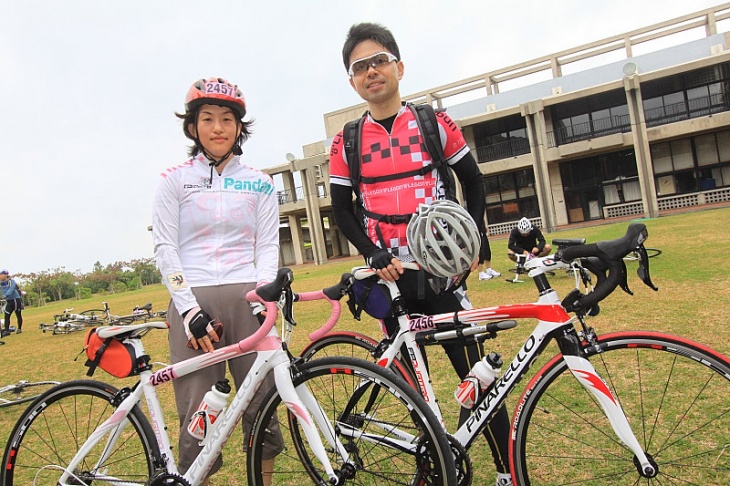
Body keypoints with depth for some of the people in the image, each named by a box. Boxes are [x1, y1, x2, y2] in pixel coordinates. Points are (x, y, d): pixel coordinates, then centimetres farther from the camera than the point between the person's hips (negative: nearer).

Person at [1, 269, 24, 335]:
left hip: (16, 300, -5)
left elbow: (11, 289, -29)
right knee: (6, 316, -4)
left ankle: (19, 329, 17)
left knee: (18, 315, 5)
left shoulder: (11, 281, -14)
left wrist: (5, 295, -43)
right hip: (8, 301, 5)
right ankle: (6, 330, -3)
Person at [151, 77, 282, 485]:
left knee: (262, 404, 0)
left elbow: (268, 247, 10)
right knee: (198, 414, -4)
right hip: (192, 301, -1)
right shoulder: (175, 181, 8)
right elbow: (165, 249, 2)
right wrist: (191, 311, -8)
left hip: (247, 299, 1)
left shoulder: (259, 183, 13)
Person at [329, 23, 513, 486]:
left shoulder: (435, 123, 3)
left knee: (475, 369, 1)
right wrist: (375, 255, -9)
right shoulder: (347, 142, 4)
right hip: (388, 274, 2)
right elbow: (342, 209, 6)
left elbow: (474, 183, 10)